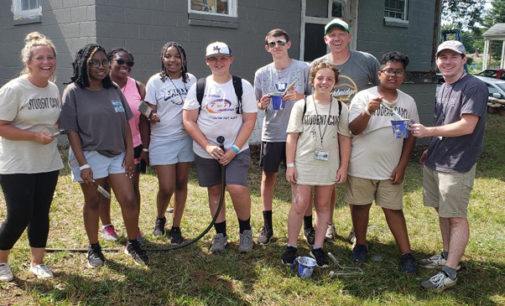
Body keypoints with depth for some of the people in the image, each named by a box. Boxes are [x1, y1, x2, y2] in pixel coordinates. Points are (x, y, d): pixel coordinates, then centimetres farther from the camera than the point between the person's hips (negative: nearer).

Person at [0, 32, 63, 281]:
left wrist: (55, 128, 1)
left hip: (47, 164, 6)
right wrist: (34, 135, -23)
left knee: (41, 213, 12)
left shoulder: (54, 89, 5)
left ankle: (37, 262, 27)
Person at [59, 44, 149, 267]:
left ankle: (133, 245, 20)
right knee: (93, 202, 8)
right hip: (90, 155, -3)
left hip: (117, 155, 4)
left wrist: (129, 151, 2)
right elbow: (71, 130, -9)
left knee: (129, 200, 0)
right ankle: (94, 248, 27)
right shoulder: (73, 91, -6)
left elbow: (125, 123, 10)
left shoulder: (114, 90, 7)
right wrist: (82, 164, -14)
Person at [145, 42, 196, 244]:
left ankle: (176, 227, 23)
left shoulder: (191, 80, 5)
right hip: (162, 141, -3)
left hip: (186, 139, 3)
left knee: (181, 184, 8)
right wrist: (152, 117, -26)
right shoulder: (156, 81, -4)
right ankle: (160, 219, 26)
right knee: (166, 188, -5)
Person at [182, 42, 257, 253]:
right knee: (214, 190, 10)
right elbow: (188, 120, -2)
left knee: (237, 188, -16)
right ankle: (220, 234, 27)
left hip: (236, 150, -2)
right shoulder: (198, 87, 2)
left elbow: (250, 119, -3)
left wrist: (234, 149, -12)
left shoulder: (243, 86, -1)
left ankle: (245, 230, 8)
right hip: (205, 151, 2)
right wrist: (208, 146, -13)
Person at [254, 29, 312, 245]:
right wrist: (262, 104, -10)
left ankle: (309, 226, 16)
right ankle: (267, 226, 21)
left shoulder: (304, 69, -2)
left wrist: (300, 97, -17)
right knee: (268, 177, 8)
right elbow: (258, 104, 12)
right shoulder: (261, 73, 5)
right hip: (271, 133, 2)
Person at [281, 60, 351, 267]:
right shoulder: (301, 105, 1)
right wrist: (290, 165, -5)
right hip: (303, 164, -2)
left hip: (329, 165, 2)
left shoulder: (341, 108, 5)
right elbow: (292, 137, 0)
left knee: (323, 206, 10)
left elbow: (345, 139, 6)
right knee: (299, 205, -3)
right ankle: (291, 246, 12)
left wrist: (344, 167, 2)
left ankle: (318, 247, 21)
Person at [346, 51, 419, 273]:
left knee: (393, 209, 6)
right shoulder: (363, 97, -6)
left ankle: (406, 254, 15)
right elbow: (354, 129, -14)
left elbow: (411, 136, 7)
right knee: (360, 205, 10)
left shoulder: (408, 102, 4)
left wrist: (402, 166, 0)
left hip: (391, 169, 2)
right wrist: (368, 111, -32)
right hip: (362, 166, -1)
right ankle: (360, 244, 29)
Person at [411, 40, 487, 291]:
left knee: (456, 217, -2)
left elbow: (467, 126, -21)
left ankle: (450, 272, 5)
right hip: (435, 161, 9)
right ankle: (447, 256, 32)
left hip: (457, 165, -8)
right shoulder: (443, 89, 14)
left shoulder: (474, 87, -13)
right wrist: (432, 149, 15)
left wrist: (429, 132, -17)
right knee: (442, 211, 17)